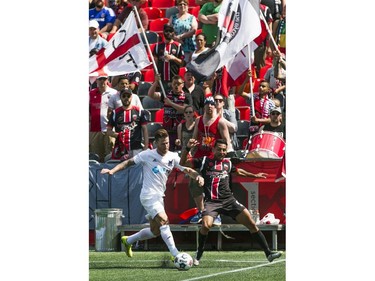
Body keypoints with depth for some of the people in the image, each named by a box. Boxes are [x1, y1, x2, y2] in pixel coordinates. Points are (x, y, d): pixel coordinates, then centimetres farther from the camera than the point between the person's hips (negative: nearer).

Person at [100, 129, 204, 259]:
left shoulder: (173, 157, 2)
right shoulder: (147, 155, -8)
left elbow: (187, 170, 0)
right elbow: (128, 162, -1)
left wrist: (198, 176, -21)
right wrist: (112, 170, -12)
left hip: (159, 197, 7)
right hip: (148, 195, -7)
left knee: (155, 231, 13)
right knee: (164, 221, -23)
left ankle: (128, 240, 36)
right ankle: (175, 254, -26)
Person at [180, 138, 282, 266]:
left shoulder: (227, 163, 16)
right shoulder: (204, 161, 5)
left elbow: (238, 171, 38)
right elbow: (183, 163, 3)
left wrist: (254, 175, 44)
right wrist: (187, 148, -11)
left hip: (229, 200, 4)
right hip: (211, 201, -4)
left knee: (251, 223, -5)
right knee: (206, 225, -30)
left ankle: (268, 253, 2)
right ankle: (199, 254, -5)